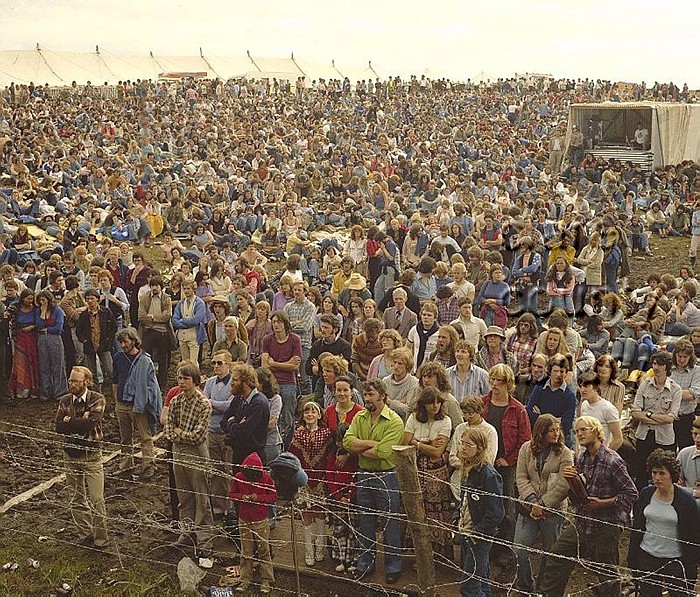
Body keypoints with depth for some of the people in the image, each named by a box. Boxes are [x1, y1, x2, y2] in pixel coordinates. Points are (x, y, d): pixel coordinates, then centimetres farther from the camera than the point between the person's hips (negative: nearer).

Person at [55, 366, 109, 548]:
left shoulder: (97, 399, -9)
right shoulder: (64, 401, 4)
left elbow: (90, 423, -24)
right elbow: (59, 427, -9)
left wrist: (69, 420, -12)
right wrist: (80, 421, -18)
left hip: (91, 456, -4)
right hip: (71, 455, 5)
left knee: (96, 500, -3)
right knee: (75, 499, 13)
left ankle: (101, 538, 9)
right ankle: (85, 534, 28)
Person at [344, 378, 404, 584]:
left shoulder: (394, 421, -14)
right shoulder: (360, 417, 5)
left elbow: (382, 453, -25)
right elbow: (348, 441, -10)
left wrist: (360, 450, -11)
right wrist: (372, 443, -19)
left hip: (386, 476, -5)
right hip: (364, 475, 5)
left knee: (390, 523, 5)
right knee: (365, 522, 16)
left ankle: (393, 567, 19)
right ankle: (365, 564, 30)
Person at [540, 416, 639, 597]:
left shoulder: (612, 461, -16)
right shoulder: (581, 459, 6)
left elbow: (632, 493, -14)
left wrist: (603, 503, -19)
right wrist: (572, 480, -6)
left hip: (606, 527, -7)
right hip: (581, 523, 7)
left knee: (607, 573, 6)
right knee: (556, 556, 6)